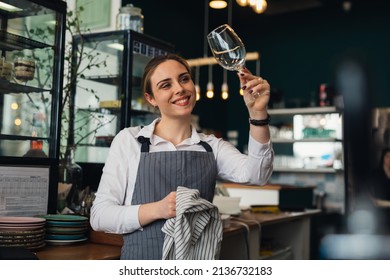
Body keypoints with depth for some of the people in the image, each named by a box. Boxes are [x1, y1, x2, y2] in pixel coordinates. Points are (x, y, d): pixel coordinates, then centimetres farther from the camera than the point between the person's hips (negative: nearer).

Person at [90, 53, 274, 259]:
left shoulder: (212, 147, 3)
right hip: (143, 257, -2)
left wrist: (258, 114, -29)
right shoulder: (129, 140, -3)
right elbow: (99, 216, -7)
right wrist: (158, 209, -22)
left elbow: (255, 174, -16)